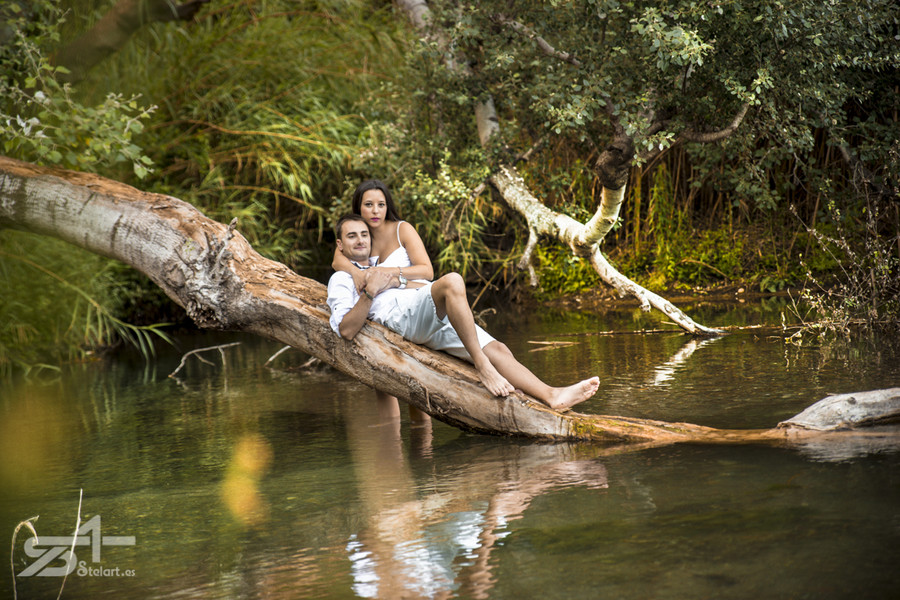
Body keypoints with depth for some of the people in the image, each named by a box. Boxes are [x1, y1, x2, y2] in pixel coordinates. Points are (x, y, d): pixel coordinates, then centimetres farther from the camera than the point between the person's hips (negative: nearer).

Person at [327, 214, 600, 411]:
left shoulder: (382, 268, 40)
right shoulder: (341, 279, 17)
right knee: (452, 281, -33)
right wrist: (371, 291, -14)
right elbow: (346, 330, -2)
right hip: (402, 314, -7)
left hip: (439, 320, 7)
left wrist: (397, 282, 4)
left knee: (497, 350, -12)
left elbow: (423, 286, 24)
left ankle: (550, 396, -25)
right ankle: (482, 366, -37)